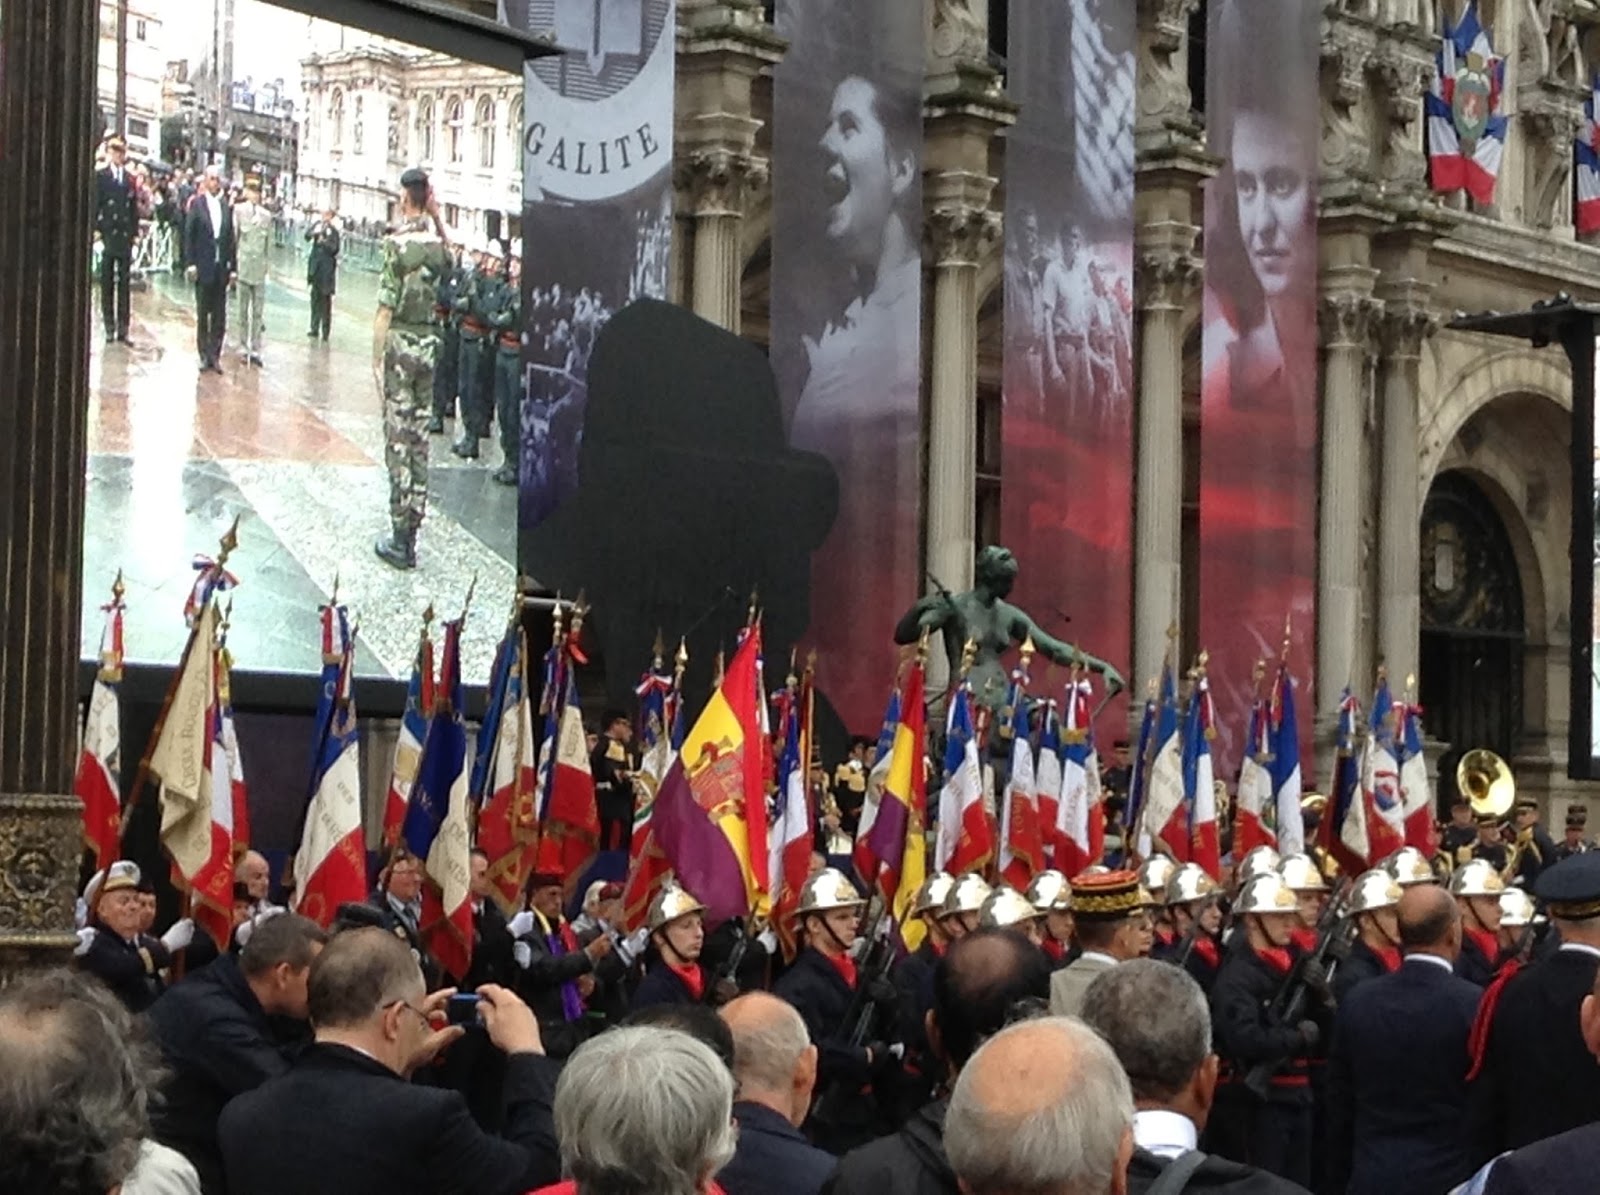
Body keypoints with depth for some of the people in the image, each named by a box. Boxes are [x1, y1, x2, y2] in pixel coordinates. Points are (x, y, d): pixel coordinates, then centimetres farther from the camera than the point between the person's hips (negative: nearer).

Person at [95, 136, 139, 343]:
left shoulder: (130, 179, 9)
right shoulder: (100, 176, 1)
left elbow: (134, 209, 11)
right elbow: (95, 205, -2)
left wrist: (135, 234, 4)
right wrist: (96, 231, -9)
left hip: (125, 237, 2)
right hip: (107, 234, -2)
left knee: (124, 283, 5)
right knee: (107, 283, 2)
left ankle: (123, 328, 8)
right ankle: (109, 328, 7)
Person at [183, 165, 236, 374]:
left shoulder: (226, 207, 6)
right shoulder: (197, 204, -2)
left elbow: (231, 239, 8)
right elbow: (189, 235, -3)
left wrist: (232, 268, 5)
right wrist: (191, 264, -10)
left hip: (221, 268, 3)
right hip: (203, 267, -3)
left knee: (220, 315, 4)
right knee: (202, 314, 4)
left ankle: (215, 355, 10)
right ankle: (204, 355, 10)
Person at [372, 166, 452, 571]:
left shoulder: (398, 242, -13)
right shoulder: (437, 242, 3)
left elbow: (386, 308, -14)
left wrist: (376, 357, -7)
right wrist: (436, 218, 15)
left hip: (400, 340, -5)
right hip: (429, 341, 5)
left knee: (398, 438, -3)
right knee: (419, 436, 11)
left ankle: (400, 539, -3)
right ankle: (411, 529, 14)